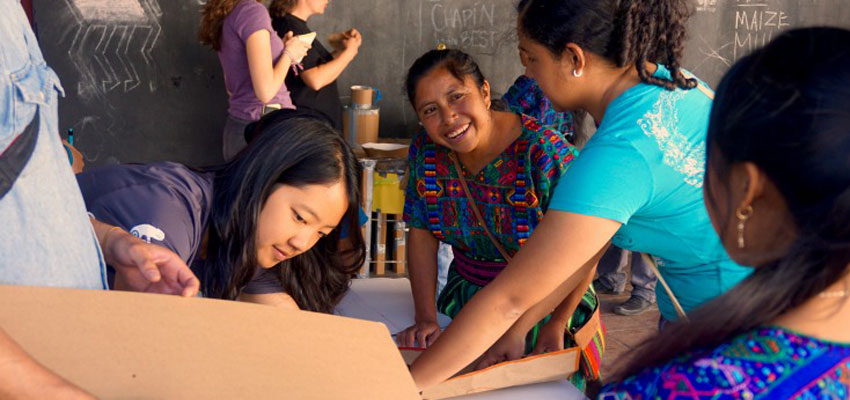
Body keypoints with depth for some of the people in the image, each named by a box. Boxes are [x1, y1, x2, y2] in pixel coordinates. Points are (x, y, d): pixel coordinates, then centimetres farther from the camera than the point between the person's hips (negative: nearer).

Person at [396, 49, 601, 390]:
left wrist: (518, 328, -29)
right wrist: (425, 318, -14)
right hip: (464, 304, 5)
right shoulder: (425, 150, -10)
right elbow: (422, 234, -5)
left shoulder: (544, 152, -27)